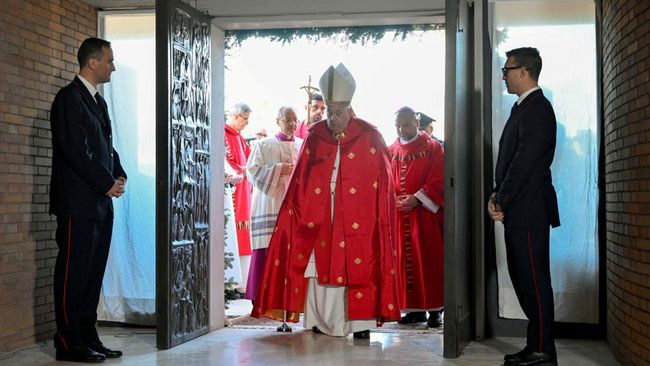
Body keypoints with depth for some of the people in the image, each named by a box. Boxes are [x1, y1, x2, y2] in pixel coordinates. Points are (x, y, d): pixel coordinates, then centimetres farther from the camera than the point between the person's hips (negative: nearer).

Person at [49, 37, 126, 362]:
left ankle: (88, 338, 17)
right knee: (73, 273, -3)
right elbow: (75, 150, -16)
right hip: (78, 203, -9)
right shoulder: (69, 98, -9)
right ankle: (69, 344, 3)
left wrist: (119, 176, 5)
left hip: (100, 203, 9)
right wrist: (107, 183, -12)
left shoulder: (98, 101, 19)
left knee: (93, 273, 10)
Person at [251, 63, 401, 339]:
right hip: (321, 218, 2)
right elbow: (301, 181, 7)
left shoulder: (369, 137, -2)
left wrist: (380, 218, -6)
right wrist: (300, 210, -1)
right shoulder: (315, 136, 5)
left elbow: (382, 182, -1)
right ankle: (323, 321, 11)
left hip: (357, 221, -2)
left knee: (359, 268, -2)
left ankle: (361, 322, 5)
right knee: (321, 267, 2)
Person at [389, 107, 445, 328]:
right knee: (405, 262, 4)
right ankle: (415, 309, 12)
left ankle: (434, 309, 6)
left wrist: (417, 199, -16)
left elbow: (438, 180, -7)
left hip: (425, 214, -4)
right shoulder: (391, 151, 12)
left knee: (429, 261, -2)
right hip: (399, 215, 4)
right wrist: (393, 199, -8)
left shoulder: (432, 148, 1)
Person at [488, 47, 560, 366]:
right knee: (523, 279, 14)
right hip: (518, 210, 10)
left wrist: (501, 201, -13)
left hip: (529, 211, -10)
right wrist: (497, 196, 7)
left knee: (534, 281, -4)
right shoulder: (524, 107, 17)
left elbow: (524, 162, -19)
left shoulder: (537, 109, -13)